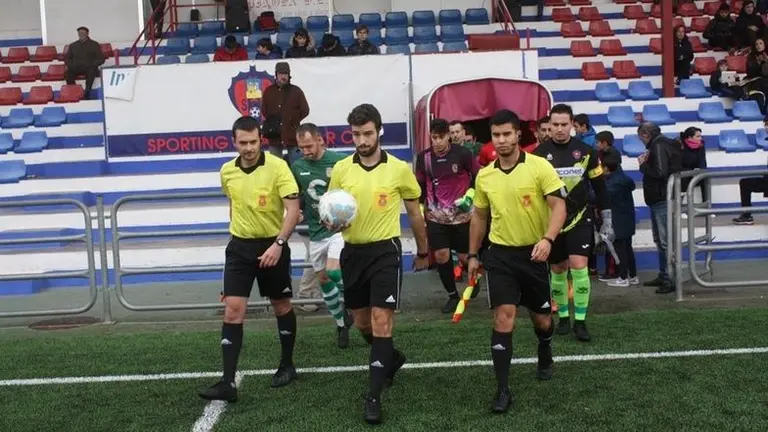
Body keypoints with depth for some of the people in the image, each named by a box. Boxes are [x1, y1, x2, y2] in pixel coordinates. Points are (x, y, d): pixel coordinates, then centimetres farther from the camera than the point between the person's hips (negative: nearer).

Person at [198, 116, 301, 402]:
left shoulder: (277, 167, -15)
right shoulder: (226, 171, 1)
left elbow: (293, 209, -20)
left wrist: (278, 244, -31)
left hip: (272, 245, -3)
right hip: (239, 247, 3)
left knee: (281, 307, 13)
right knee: (232, 310, -7)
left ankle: (287, 365, 32)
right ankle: (228, 382, -7)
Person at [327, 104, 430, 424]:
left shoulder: (399, 169, -5)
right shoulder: (340, 169, 1)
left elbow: (414, 212, 8)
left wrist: (422, 251, 15)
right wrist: (333, 223, -16)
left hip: (385, 250, -4)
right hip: (352, 251, 4)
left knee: (381, 323, -10)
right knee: (362, 322, 15)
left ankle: (373, 396, -2)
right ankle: (392, 358, 45)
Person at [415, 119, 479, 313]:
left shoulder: (462, 153, -11)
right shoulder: (424, 158, -1)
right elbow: (420, 186, 10)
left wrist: (470, 195, -11)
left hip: (462, 214, -2)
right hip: (436, 216, 3)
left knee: (465, 256, 3)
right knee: (441, 255, -3)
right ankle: (452, 295, 14)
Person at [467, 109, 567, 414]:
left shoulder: (540, 166, -10)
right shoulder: (484, 176, 3)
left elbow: (559, 206, -14)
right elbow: (479, 216, 15)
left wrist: (547, 239, -30)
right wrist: (473, 254, 15)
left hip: (533, 253, -1)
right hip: (500, 254, 1)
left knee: (541, 318, 14)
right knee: (503, 318, -10)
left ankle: (545, 357, 48)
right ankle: (503, 389, -4)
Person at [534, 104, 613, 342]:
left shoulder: (586, 151, -1)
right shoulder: (540, 154, -3)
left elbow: (599, 186, 6)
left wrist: (606, 220, 6)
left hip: (580, 218, -1)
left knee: (579, 266, -12)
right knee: (558, 270, 9)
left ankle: (580, 321, -1)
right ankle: (563, 317, 26)